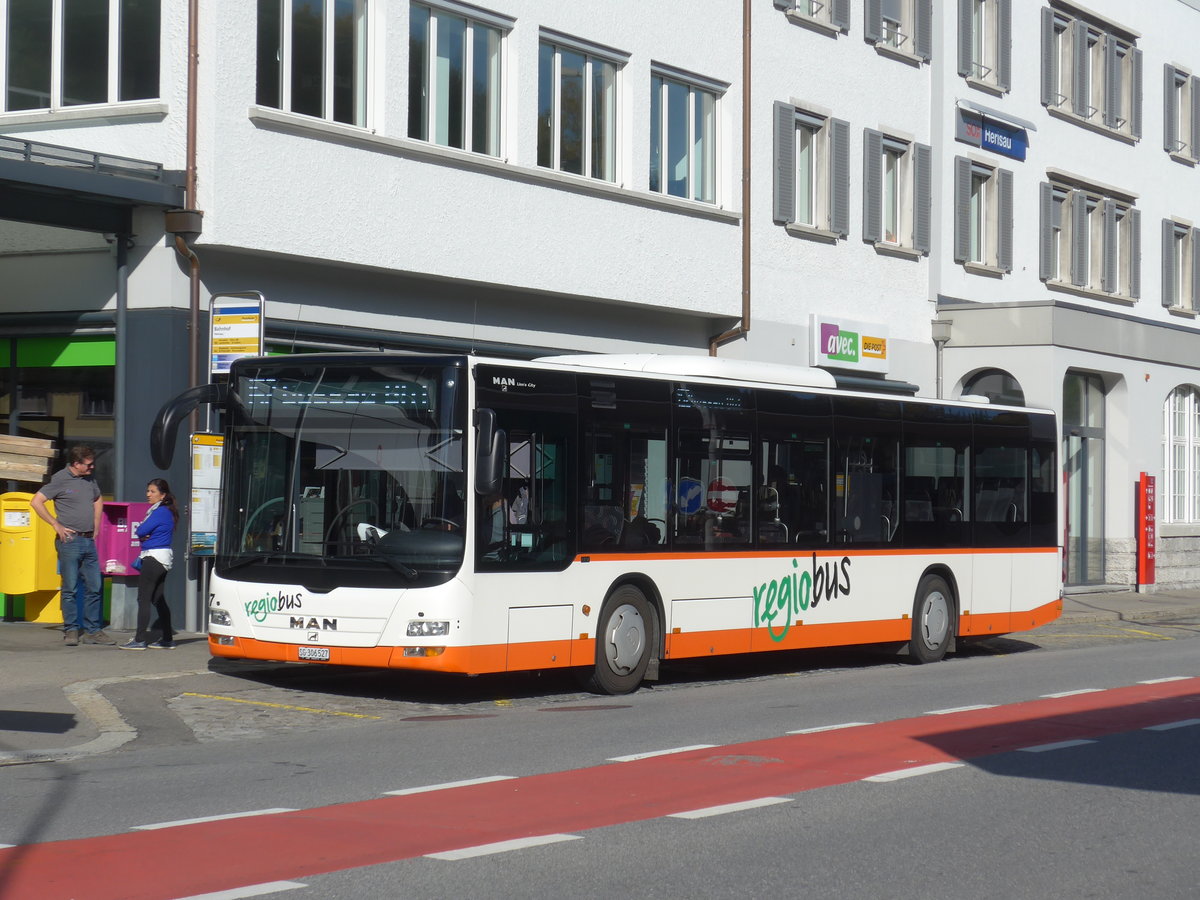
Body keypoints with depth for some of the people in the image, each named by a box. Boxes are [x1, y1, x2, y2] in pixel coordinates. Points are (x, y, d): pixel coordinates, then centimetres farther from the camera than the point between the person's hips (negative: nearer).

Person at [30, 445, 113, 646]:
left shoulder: (90, 479, 13)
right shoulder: (60, 480, -8)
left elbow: (98, 500, 31)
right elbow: (36, 502, -13)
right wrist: (57, 525, -12)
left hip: (89, 541, 7)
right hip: (70, 541, -7)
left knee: (94, 587, 5)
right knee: (70, 588, -2)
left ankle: (92, 631, 10)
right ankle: (71, 631, 3)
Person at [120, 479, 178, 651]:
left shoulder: (160, 512, -15)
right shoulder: (165, 512, 15)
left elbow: (140, 531, -17)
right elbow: (141, 533, 16)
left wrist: (141, 529, 5)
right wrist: (143, 536, -6)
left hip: (154, 558, -10)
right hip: (162, 559, 10)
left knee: (143, 599, -8)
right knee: (158, 599, 13)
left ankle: (140, 640, -9)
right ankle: (167, 639, 16)